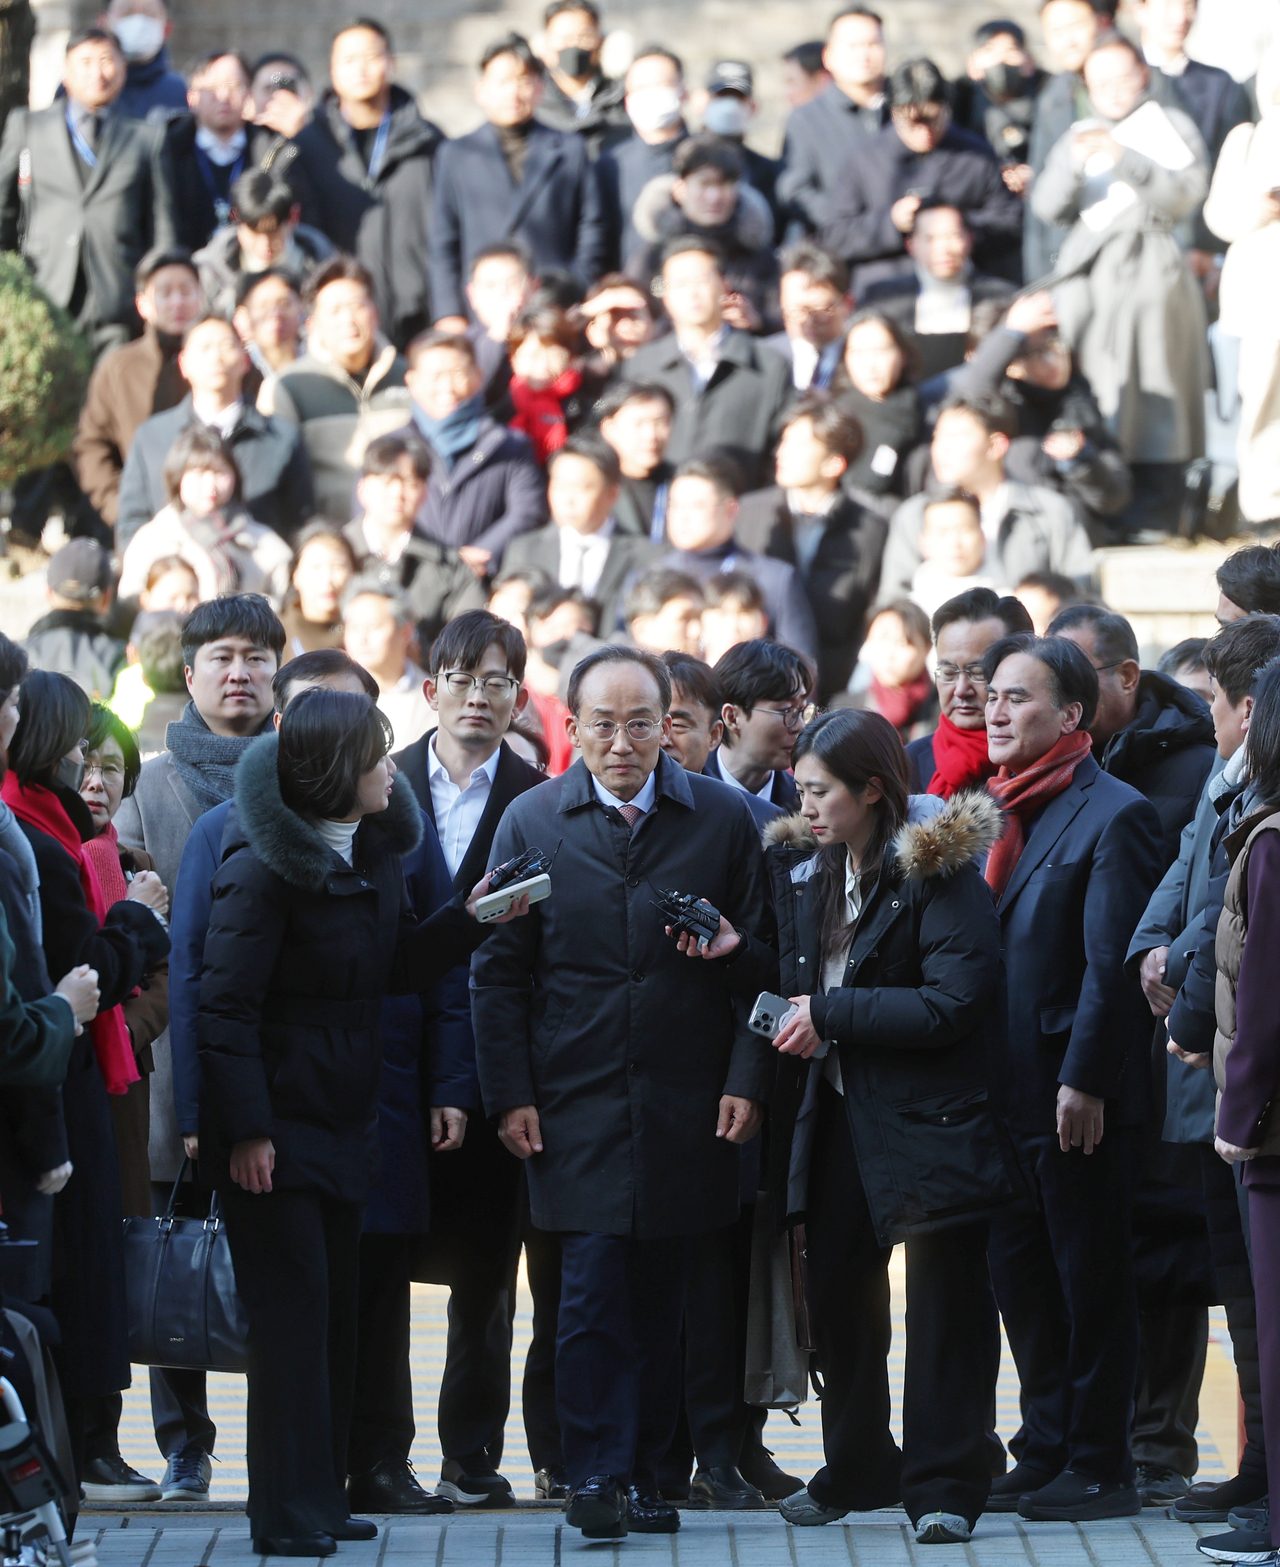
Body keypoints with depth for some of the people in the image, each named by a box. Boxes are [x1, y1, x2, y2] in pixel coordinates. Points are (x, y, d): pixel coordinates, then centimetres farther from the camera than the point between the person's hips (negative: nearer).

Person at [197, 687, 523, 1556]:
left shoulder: (377, 850, 8)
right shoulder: (266, 866, -16)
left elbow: (397, 966, 13)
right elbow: (226, 1004, -17)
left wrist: (468, 919, -2)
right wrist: (245, 1131, -20)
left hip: (343, 1121, 8)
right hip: (277, 1126, -8)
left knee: (335, 1312, 11)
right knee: (294, 1310, -5)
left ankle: (321, 1499, 19)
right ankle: (290, 1512, 1)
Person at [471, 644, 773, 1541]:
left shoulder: (722, 820, 4)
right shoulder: (533, 822, 4)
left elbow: (757, 959, 5)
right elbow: (499, 973, 5)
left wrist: (746, 1081, -2)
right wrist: (509, 1094, -2)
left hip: (688, 1107, 1)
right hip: (577, 1102, -1)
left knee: (661, 1298, 5)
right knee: (593, 1289, -9)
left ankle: (644, 1474, 14)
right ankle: (595, 1476, -6)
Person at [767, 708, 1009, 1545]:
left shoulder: (938, 871, -13)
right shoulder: (806, 867, 8)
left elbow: (953, 1004, -20)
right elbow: (803, 976, 20)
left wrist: (831, 1014, -19)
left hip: (925, 1115, -7)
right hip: (838, 1113, 7)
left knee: (946, 1302, -2)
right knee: (838, 1294, 11)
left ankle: (944, 1485, 3)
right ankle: (857, 1470, 25)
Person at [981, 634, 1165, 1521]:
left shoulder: (1113, 815, -11)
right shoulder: (1005, 813, 14)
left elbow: (1112, 965, -16)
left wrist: (1083, 1082, -19)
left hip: (1078, 1101, -8)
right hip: (1011, 1097, 8)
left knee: (1092, 1281, -1)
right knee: (1021, 1277, 12)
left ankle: (1101, 1469, 5)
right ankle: (1046, 1454, 20)